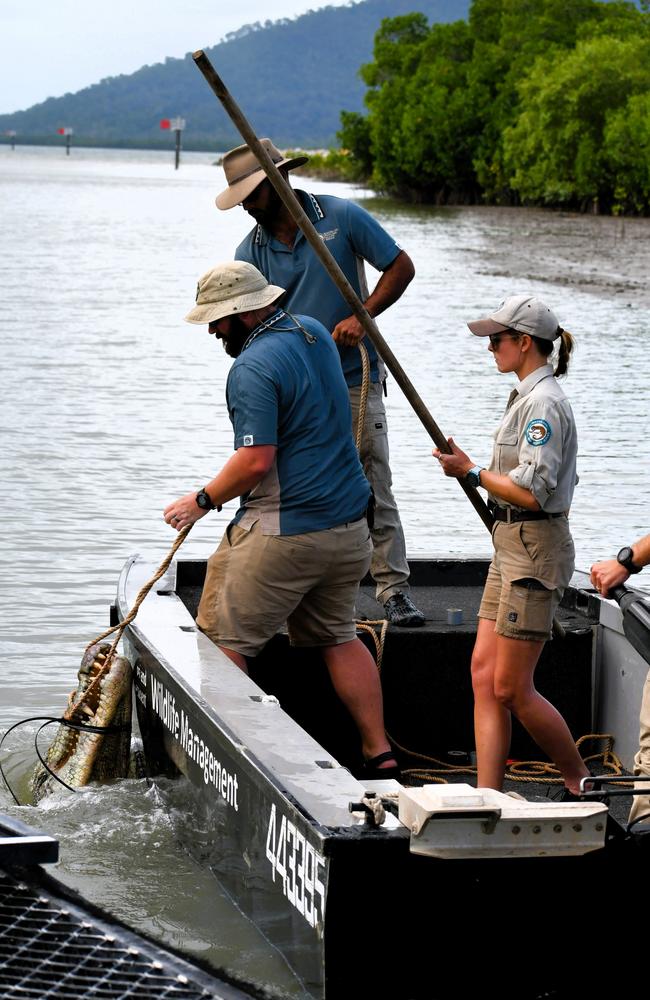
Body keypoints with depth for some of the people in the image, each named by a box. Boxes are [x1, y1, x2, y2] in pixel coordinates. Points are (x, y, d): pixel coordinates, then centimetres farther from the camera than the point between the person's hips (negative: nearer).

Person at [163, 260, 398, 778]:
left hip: (283, 533, -9)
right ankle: (380, 754, 16)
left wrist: (203, 500, -10)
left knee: (223, 640, 2)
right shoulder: (313, 331, 11)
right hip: (349, 526, 9)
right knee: (337, 637, 18)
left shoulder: (253, 368, -17)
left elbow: (257, 460, -22)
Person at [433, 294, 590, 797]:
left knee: (511, 688, -5)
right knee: (484, 671, 5)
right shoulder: (528, 397, 15)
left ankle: (582, 783, 11)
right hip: (512, 548, 10)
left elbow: (531, 492, -23)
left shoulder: (544, 403, -17)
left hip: (535, 550, -10)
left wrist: (471, 471, -12)